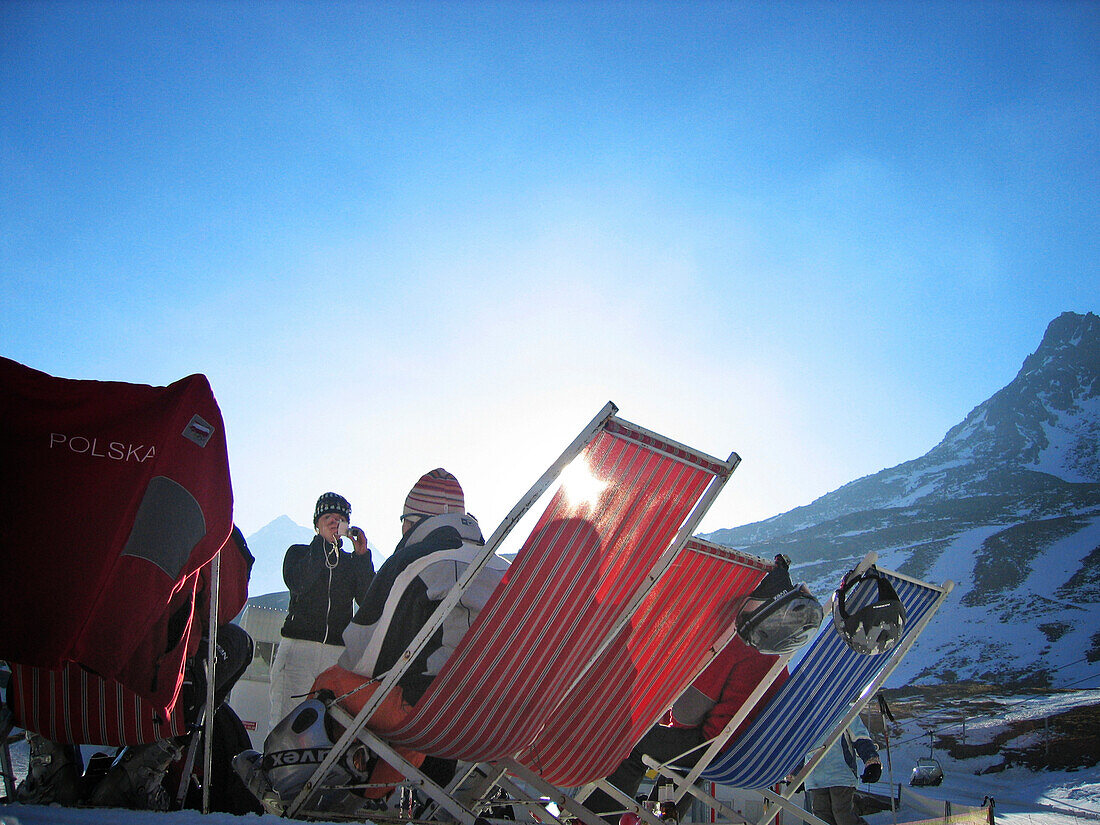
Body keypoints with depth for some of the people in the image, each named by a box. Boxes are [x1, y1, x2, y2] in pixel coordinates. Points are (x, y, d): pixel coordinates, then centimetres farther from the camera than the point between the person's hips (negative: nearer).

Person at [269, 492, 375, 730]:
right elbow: (297, 584, -7)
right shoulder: (299, 553, 15)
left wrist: (362, 556, -4)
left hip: (338, 652, 2)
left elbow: (367, 602, 4)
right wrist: (324, 542, -9)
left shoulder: (352, 562, 19)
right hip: (297, 646, -1)